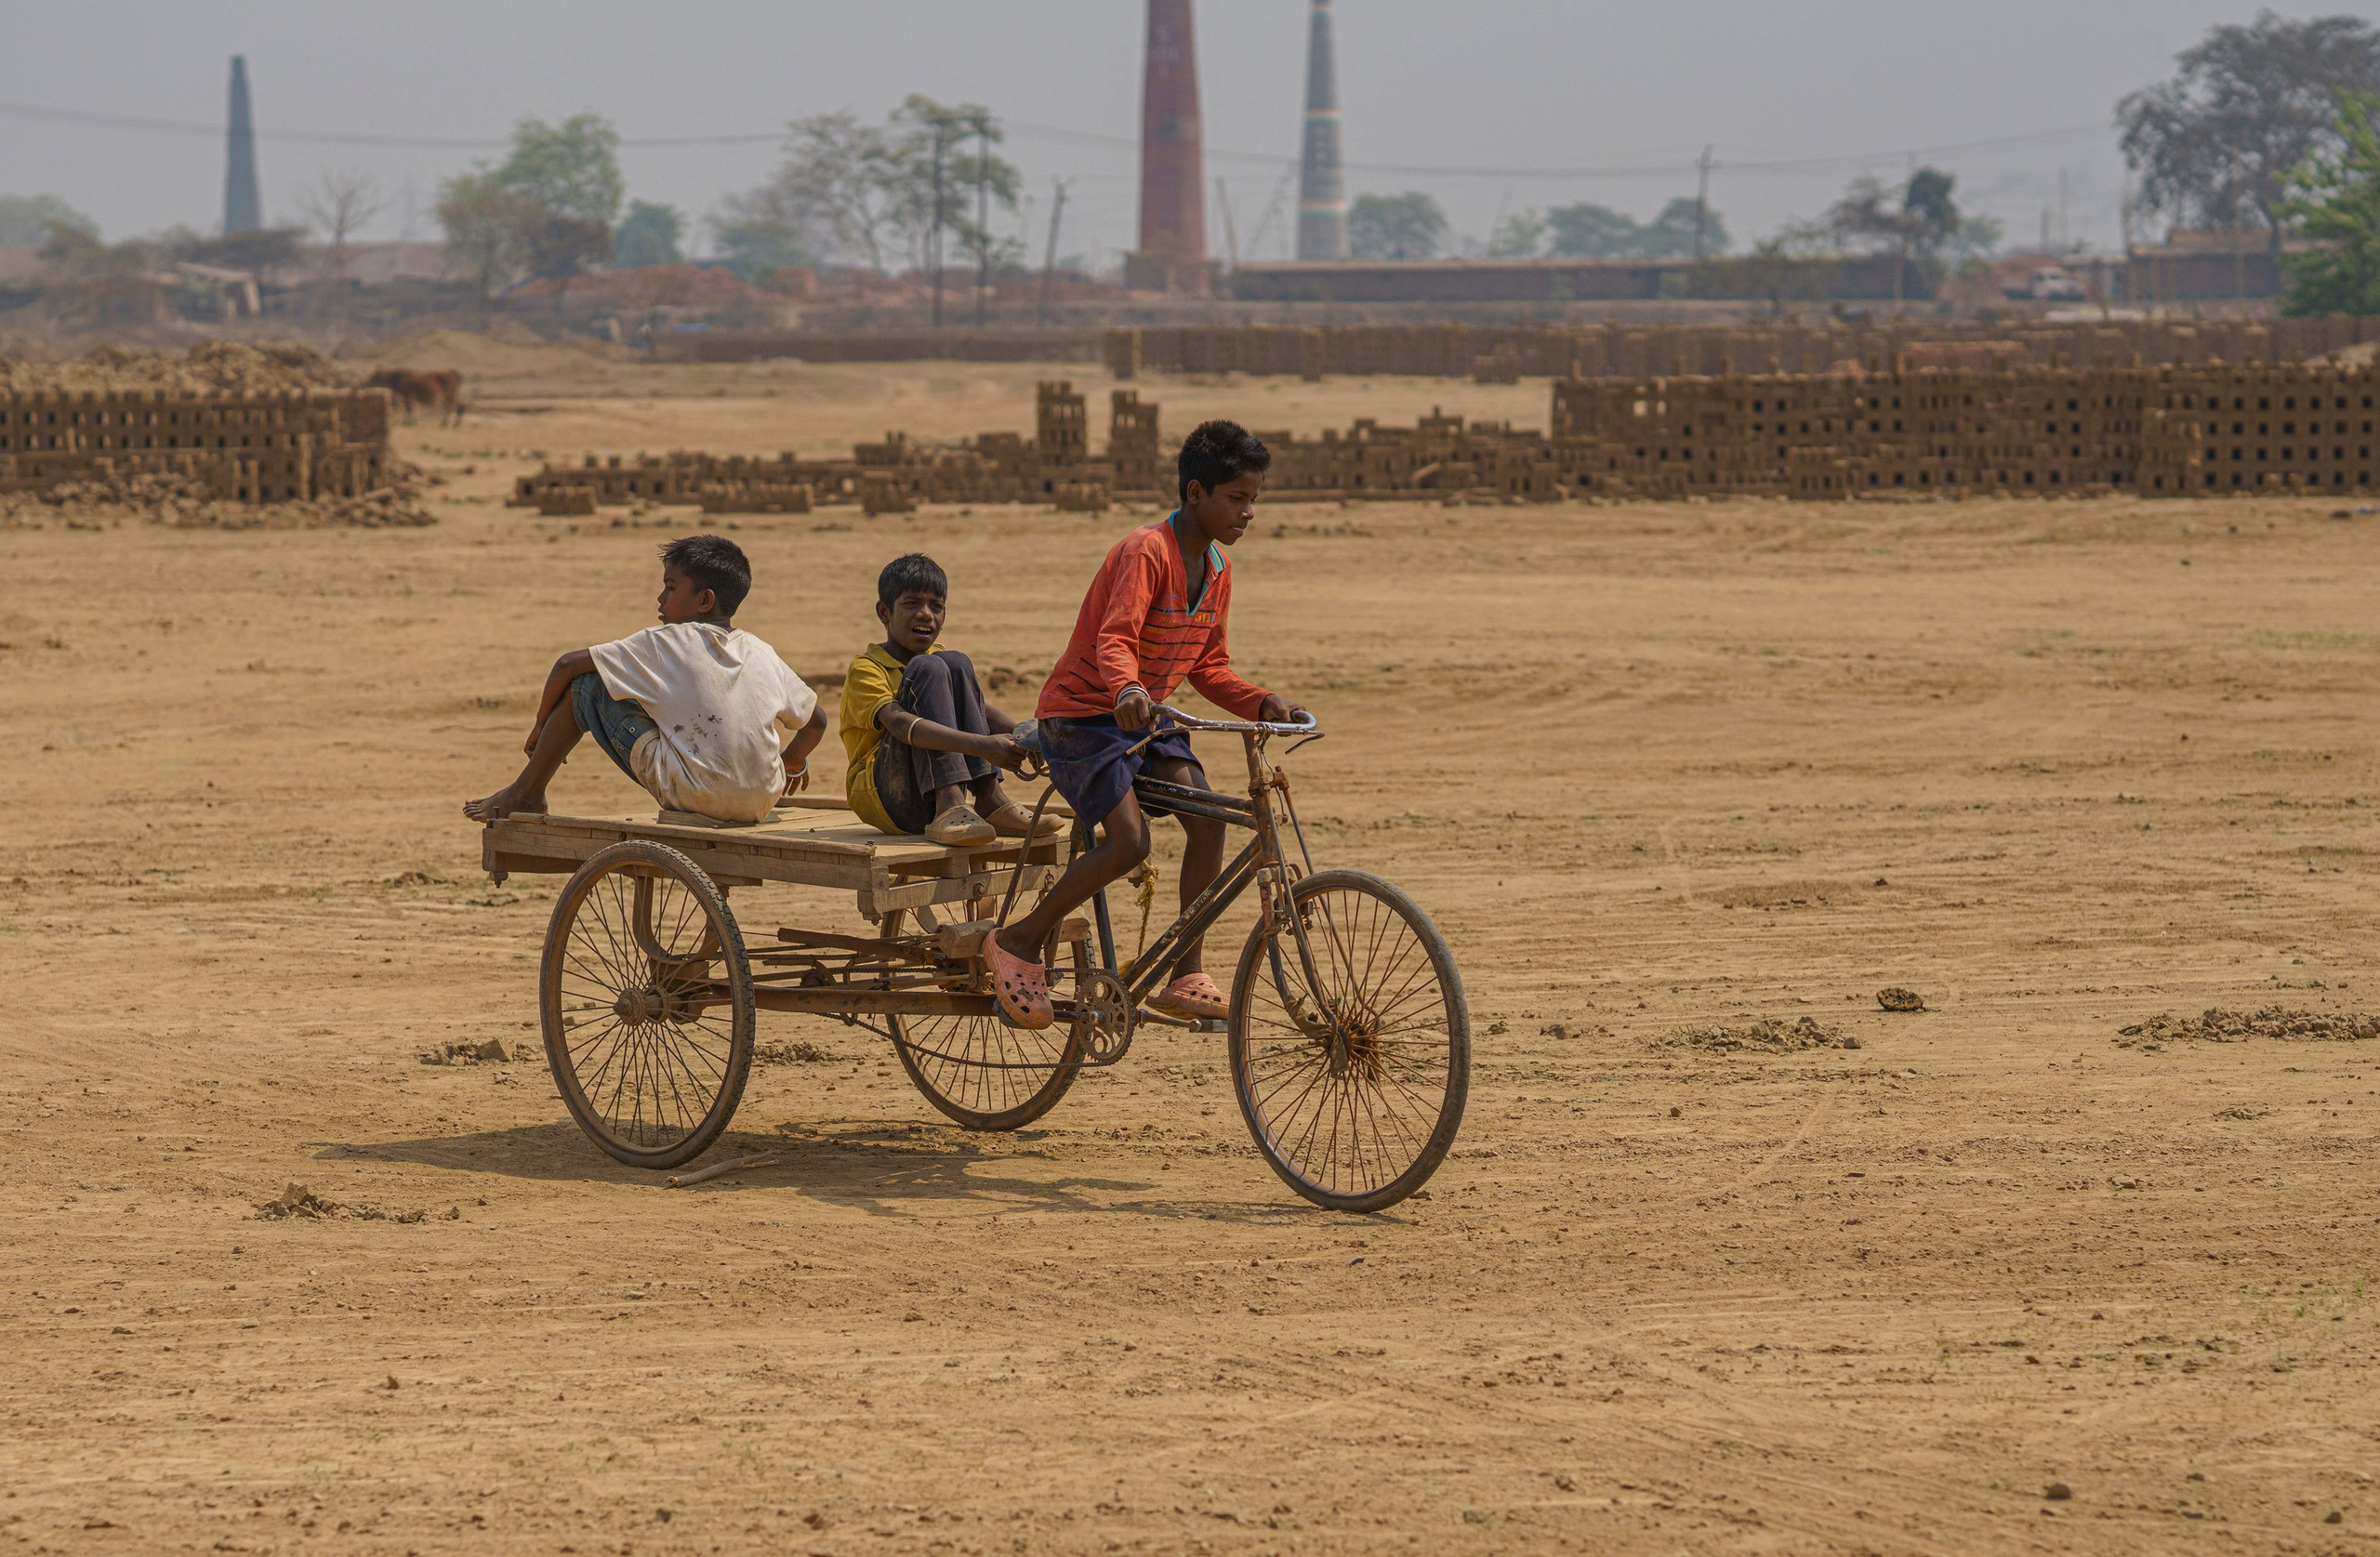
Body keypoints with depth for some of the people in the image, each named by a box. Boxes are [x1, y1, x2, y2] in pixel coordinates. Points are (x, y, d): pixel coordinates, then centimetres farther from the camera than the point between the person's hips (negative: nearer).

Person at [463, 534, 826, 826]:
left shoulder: (665, 644, -3)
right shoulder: (763, 655, 9)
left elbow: (567, 665, 0)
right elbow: (816, 721, 17)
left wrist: (541, 726, 17)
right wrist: (793, 763, 39)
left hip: (689, 796, -5)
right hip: (760, 804, 5)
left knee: (585, 681, 4)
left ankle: (527, 791, 18)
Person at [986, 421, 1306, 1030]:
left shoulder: (1216, 568, 6)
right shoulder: (1146, 553, -20)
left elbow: (1208, 665, 13)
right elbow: (1115, 640, -33)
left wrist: (1262, 702, -3)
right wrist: (1126, 689, -53)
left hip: (1148, 717, 8)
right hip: (1083, 713, -8)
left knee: (1207, 817, -15)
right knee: (1129, 842, -23)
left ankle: (1186, 974, -8)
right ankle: (1019, 944, -4)